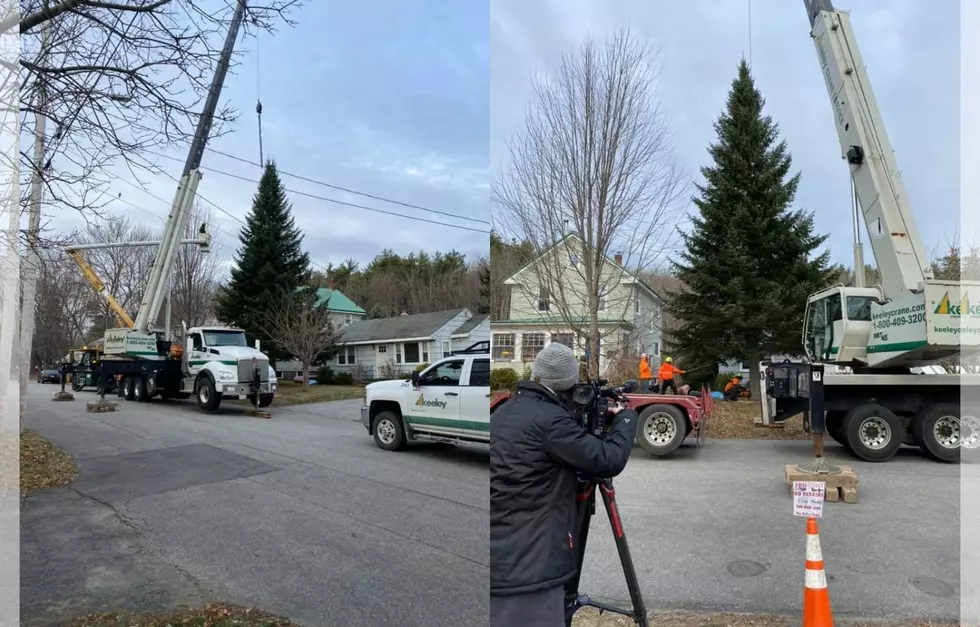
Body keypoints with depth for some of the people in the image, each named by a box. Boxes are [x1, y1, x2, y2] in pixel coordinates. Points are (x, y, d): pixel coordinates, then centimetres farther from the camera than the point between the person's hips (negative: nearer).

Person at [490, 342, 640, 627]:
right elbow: (609, 460, -13)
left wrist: (585, 420, 18)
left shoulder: (504, 413, 11)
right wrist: (625, 418, 4)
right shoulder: (549, 419, -17)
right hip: (527, 563, -9)